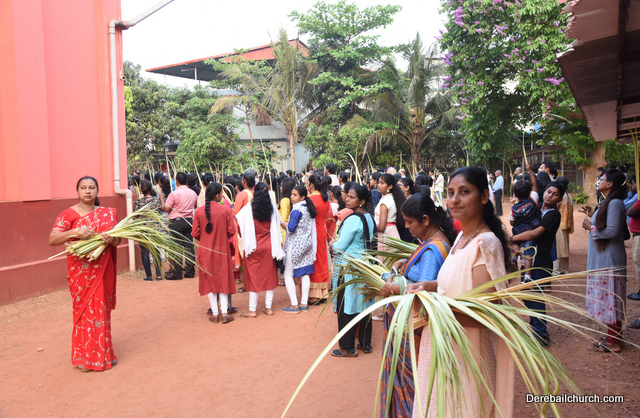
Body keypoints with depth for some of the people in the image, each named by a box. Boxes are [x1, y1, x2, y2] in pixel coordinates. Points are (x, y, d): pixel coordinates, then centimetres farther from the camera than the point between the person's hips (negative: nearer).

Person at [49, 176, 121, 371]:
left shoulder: (107, 213, 7)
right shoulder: (69, 214, -3)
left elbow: (118, 240, 6)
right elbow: (52, 239, -12)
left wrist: (111, 239, -16)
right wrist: (75, 232, -26)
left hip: (103, 269, 3)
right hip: (80, 270, -3)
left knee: (102, 309, 9)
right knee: (85, 310, 2)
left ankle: (103, 353, 24)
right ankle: (86, 356, 16)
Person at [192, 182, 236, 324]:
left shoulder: (199, 211, -8)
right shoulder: (225, 209, -12)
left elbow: (195, 233, -5)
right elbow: (232, 231, -9)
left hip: (205, 250, 1)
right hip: (222, 249, -1)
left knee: (210, 281, 11)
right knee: (223, 279, 12)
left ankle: (215, 313, 15)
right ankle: (224, 312, 10)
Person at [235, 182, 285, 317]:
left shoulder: (248, 208, -11)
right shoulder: (272, 208, -4)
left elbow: (241, 228, -8)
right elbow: (276, 226, 4)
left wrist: (246, 241, 7)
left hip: (253, 247, -2)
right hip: (268, 246, 2)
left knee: (253, 277, 6)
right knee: (269, 275, 11)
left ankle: (252, 310, 11)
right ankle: (268, 307, 18)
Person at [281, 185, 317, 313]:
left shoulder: (296, 210, -18)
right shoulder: (308, 208, 7)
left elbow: (291, 228, -22)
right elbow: (311, 227, 13)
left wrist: (284, 224, -4)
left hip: (295, 245, -8)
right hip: (307, 244, 9)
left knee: (288, 275, 1)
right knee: (304, 274, 11)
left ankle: (294, 305, 1)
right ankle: (304, 303, 16)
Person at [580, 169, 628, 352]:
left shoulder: (615, 204, -17)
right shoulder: (606, 203, 13)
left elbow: (612, 231, -24)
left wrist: (591, 227, -12)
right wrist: (592, 216, 10)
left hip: (609, 260, -10)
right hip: (602, 259, 10)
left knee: (611, 300, -1)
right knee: (608, 300, 16)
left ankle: (613, 342, 8)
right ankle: (613, 337, 26)